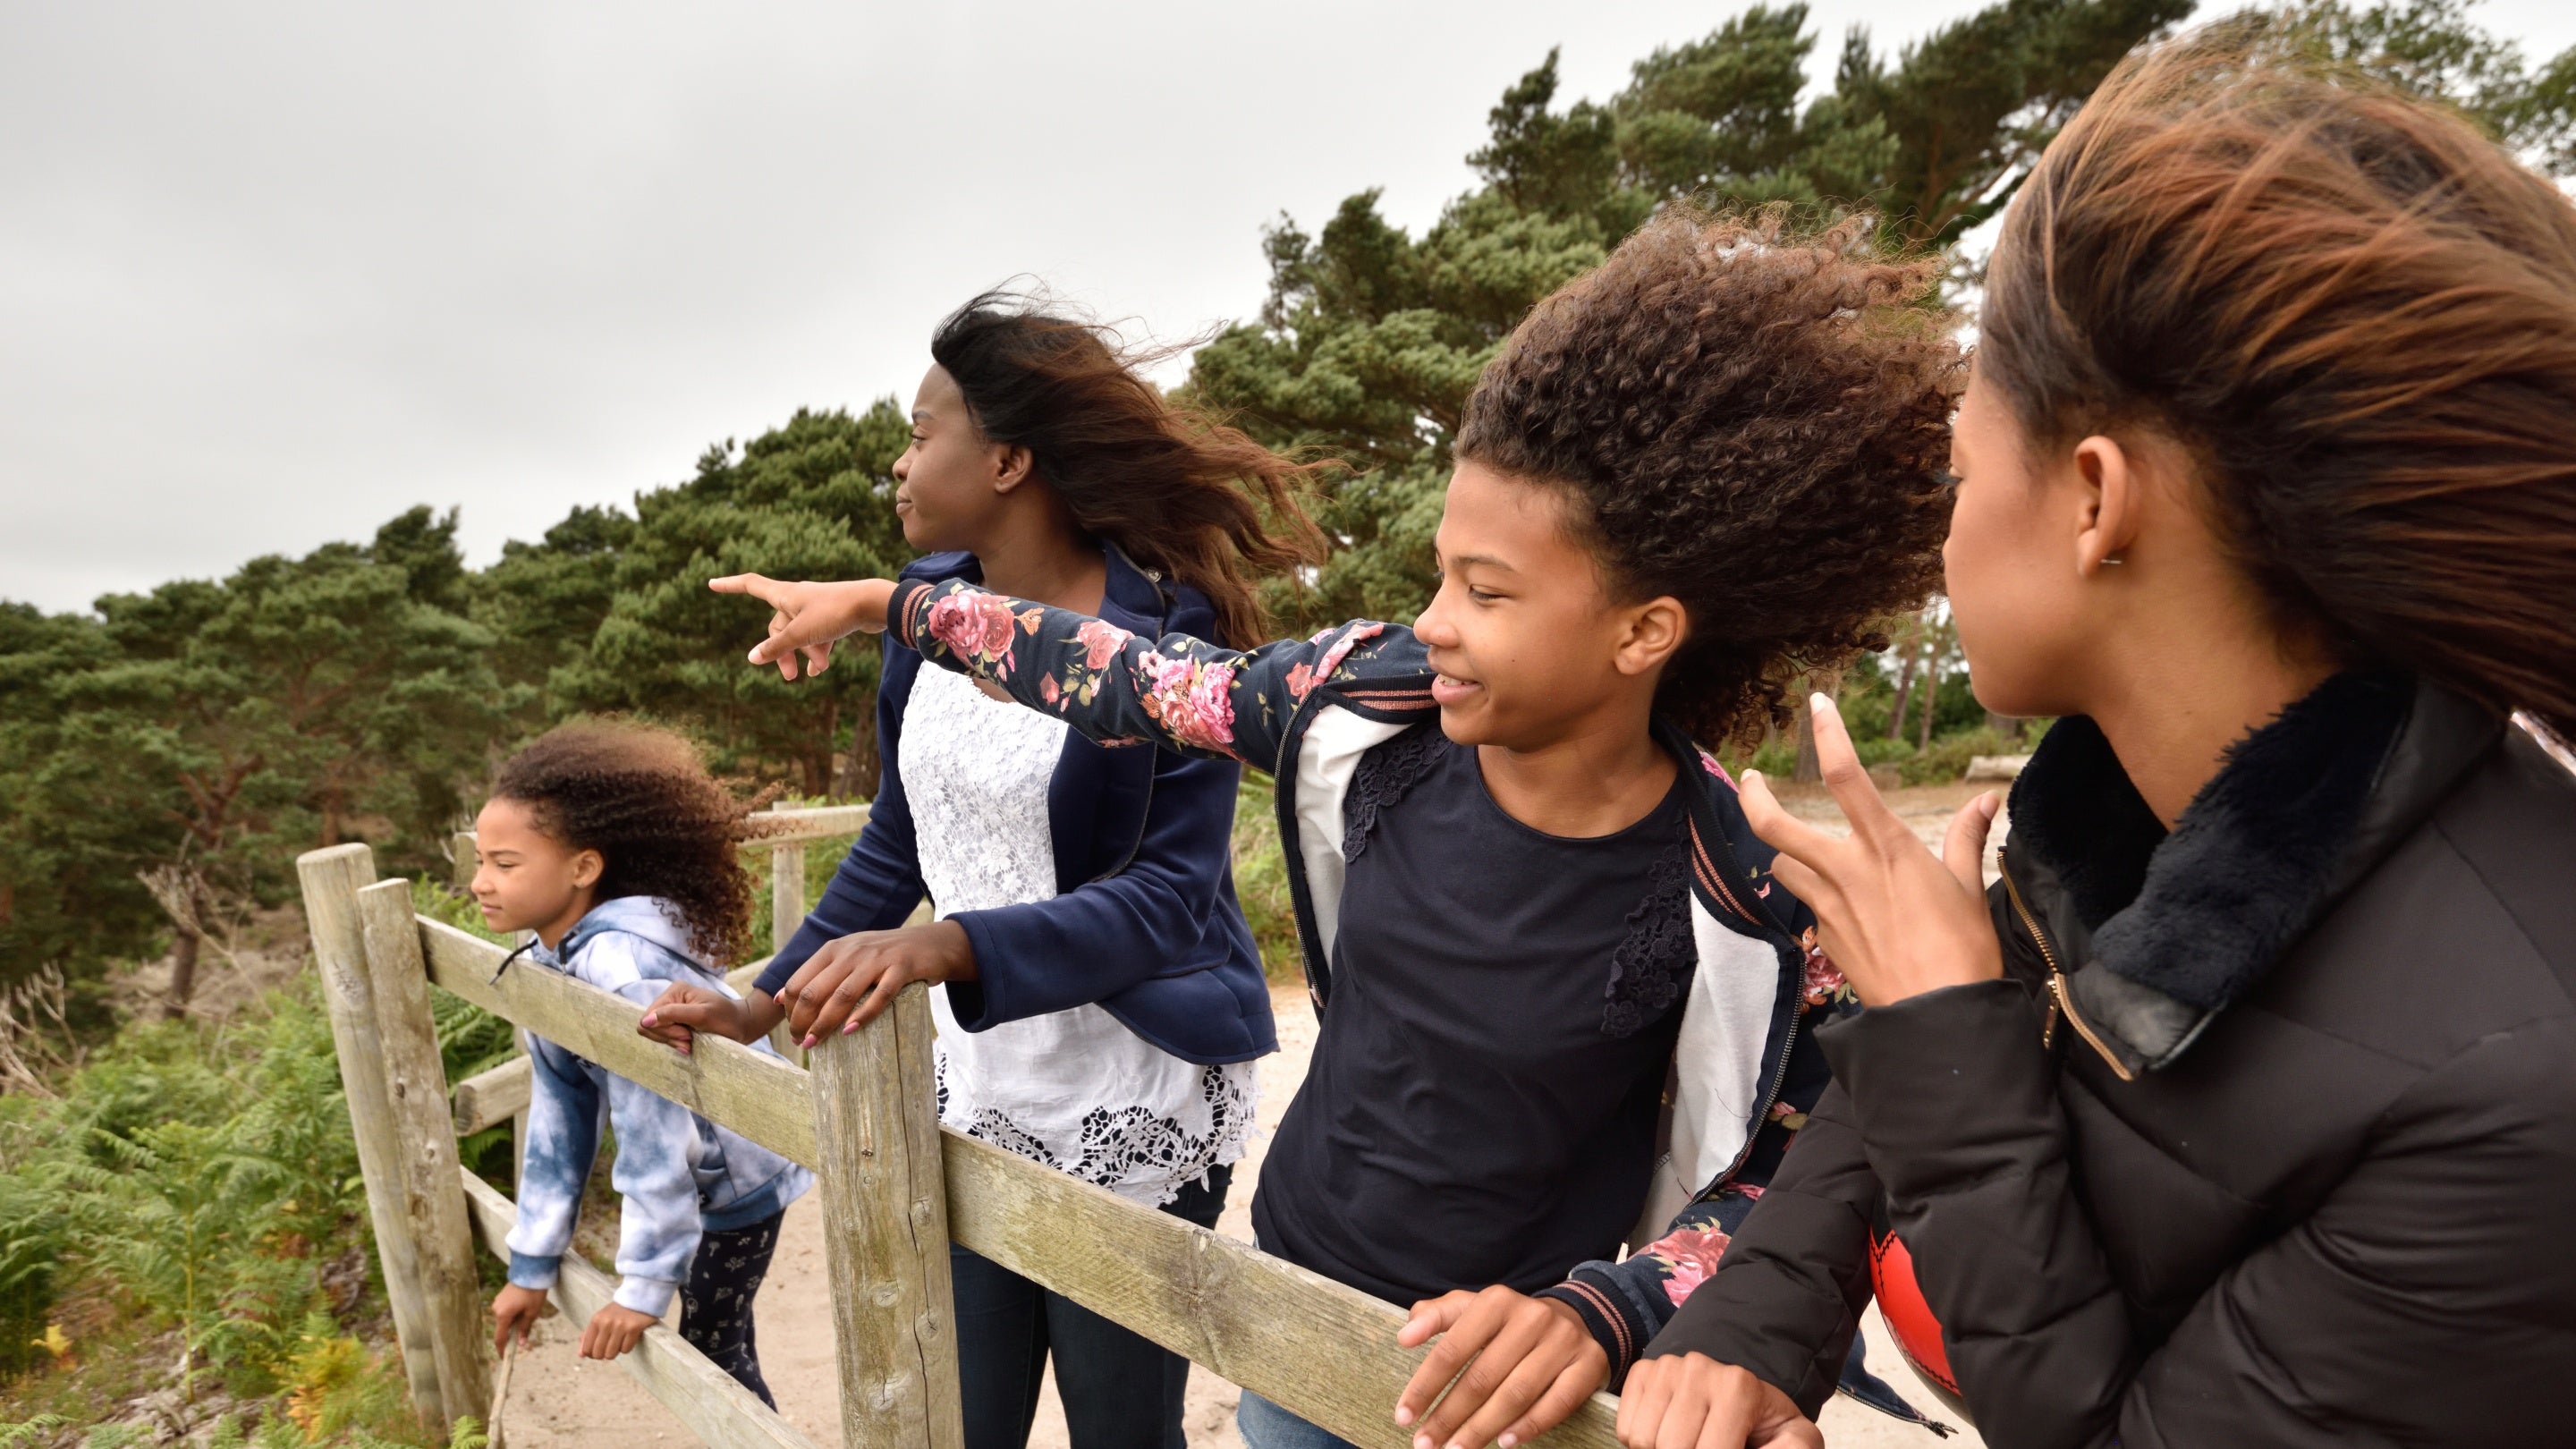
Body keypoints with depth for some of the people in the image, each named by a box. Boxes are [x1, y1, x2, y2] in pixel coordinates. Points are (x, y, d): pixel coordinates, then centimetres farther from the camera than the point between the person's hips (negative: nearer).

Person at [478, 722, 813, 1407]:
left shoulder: (620, 965, -33)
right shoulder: (547, 963, -6)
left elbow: (654, 1131, -31)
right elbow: (559, 1118, 0)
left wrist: (646, 1284, -23)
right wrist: (533, 1265, 5)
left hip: (738, 1173, -8)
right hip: (699, 1177, 8)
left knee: (711, 1348, 5)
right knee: (718, 1338, 21)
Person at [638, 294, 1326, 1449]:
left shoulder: (1168, 632, -18)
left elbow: (1171, 896, -23)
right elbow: (898, 838, 10)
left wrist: (945, 948, -34)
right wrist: (763, 1004, 6)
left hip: (1132, 1118, -5)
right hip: (965, 1099, 6)